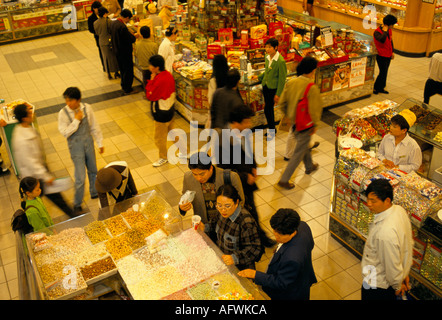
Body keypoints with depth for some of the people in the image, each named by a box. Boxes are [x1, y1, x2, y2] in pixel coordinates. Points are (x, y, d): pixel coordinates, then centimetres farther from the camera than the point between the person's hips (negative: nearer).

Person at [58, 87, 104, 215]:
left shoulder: (87, 108, -9)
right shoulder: (63, 113, -16)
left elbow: (94, 127, 1)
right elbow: (64, 132, -20)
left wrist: (100, 143, 7)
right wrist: (76, 120, -25)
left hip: (88, 142, 4)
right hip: (75, 146, -3)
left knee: (93, 170, 21)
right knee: (80, 177, -2)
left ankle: (94, 193, 46)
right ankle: (77, 204, 17)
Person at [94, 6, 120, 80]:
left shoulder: (95, 23, -5)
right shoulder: (108, 21, -18)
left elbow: (97, 33, 7)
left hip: (102, 43, 3)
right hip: (110, 41, -3)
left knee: (106, 58, 15)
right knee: (114, 57, 14)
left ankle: (109, 74, 21)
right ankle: (116, 73, 23)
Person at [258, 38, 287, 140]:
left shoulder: (280, 61, -20)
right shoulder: (267, 57, 3)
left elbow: (282, 79, -16)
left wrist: (278, 94, -16)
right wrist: (259, 78, 9)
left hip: (273, 88, -7)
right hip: (265, 86, 7)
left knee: (267, 110, -4)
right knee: (269, 108, 16)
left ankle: (272, 131, 13)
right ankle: (272, 129, 31)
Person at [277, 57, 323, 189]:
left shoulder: (291, 83, -5)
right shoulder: (312, 88, -25)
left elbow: (282, 102, 2)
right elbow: (314, 109, -23)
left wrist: (288, 115, 17)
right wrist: (315, 124, -7)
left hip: (294, 120, 7)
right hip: (305, 125, -7)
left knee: (304, 145, 30)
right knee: (299, 153, 5)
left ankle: (309, 166, 53)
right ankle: (284, 180, 8)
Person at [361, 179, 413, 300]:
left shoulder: (386, 232, -41)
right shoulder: (399, 210, -12)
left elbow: (392, 266, -27)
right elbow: (409, 244, 2)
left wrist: (397, 286, -6)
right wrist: (404, 274, 13)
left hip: (377, 284, -8)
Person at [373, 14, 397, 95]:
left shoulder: (389, 30, 6)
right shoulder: (377, 32, -20)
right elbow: (382, 40, -41)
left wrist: (392, 51, 20)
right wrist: (385, 31, -29)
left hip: (388, 56, 8)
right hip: (381, 56, -8)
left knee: (384, 73, 14)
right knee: (383, 73, -5)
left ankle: (381, 88, 25)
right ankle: (375, 88, 12)